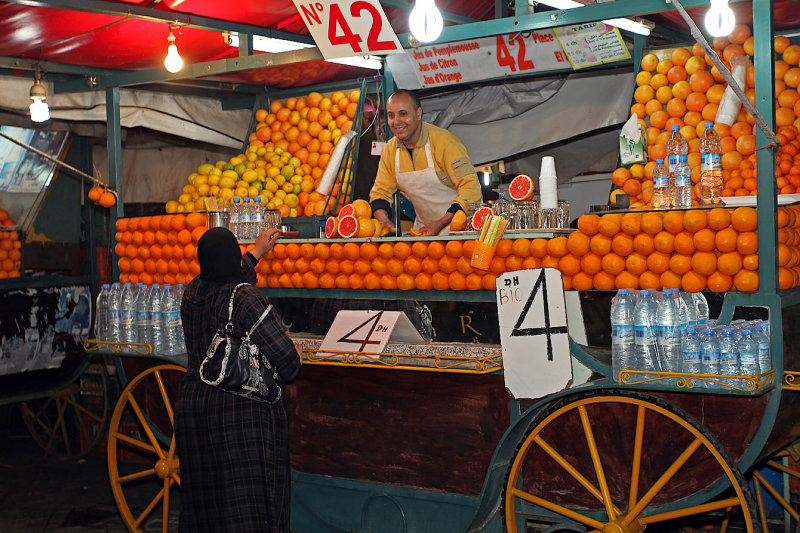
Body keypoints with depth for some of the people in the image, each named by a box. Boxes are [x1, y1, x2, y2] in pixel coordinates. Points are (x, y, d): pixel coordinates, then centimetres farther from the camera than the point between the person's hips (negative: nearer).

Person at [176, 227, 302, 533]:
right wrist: (296, 358, 6)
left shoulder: (192, 294, 6)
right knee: (247, 505, -1)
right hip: (244, 412, -7)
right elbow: (285, 360, -18)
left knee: (205, 499, 15)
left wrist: (258, 251, 43)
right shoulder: (247, 300, -16)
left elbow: (224, 280, 30)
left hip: (192, 405, 7)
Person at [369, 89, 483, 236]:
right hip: (423, 230, 6)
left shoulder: (444, 141, -14)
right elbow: (380, 192, 12)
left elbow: (471, 189, -18)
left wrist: (441, 223, -26)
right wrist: (383, 220, -11)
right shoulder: (389, 150, 5)